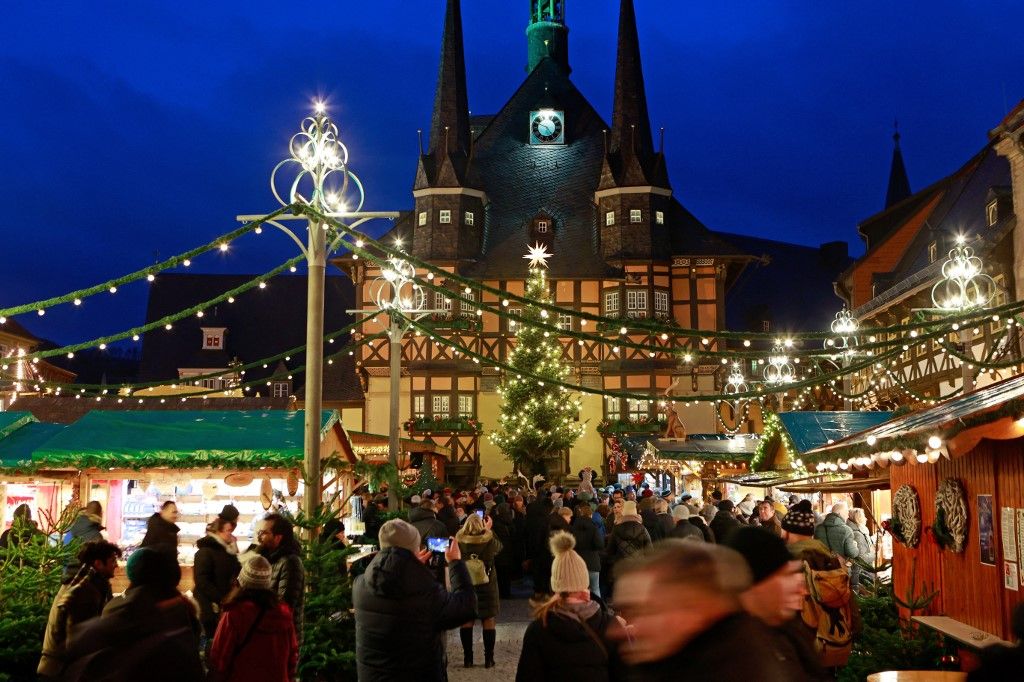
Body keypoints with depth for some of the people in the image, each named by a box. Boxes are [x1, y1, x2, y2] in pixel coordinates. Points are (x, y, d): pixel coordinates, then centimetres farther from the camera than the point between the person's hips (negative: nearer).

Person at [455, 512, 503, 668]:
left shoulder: (459, 541, -15)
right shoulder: (489, 541, -16)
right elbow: (499, 546, 8)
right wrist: (488, 530, 17)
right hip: (486, 587, -1)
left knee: (466, 621, 10)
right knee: (488, 621, 9)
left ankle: (467, 658, 14)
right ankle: (488, 659, 11)